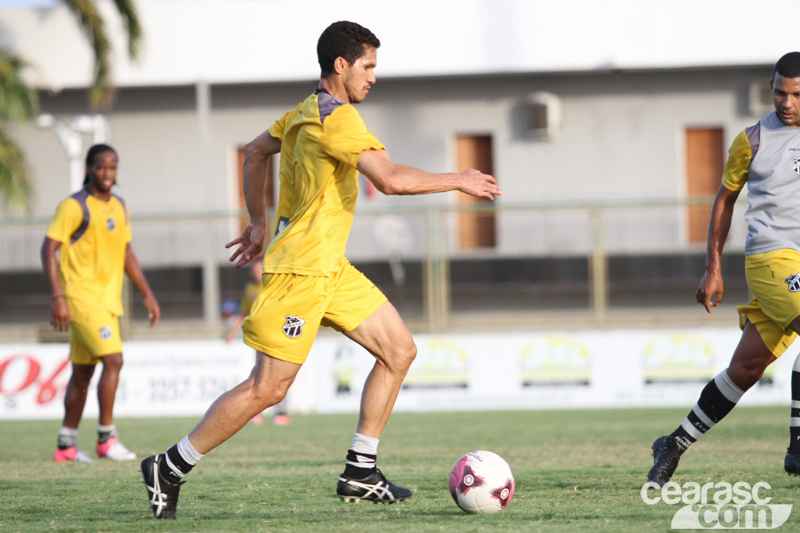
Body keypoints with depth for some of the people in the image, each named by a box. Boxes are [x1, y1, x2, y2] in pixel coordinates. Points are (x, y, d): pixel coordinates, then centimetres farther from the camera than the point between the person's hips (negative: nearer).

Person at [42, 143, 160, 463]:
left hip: (108, 301, 8)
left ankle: (66, 446, 14)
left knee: (83, 373, 10)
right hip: (83, 299, -8)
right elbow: (49, 248, -13)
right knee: (113, 360, -17)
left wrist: (147, 295, 17)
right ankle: (106, 438, -11)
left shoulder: (119, 207, 14)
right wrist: (58, 297, -20)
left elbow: (126, 253, 22)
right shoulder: (74, 206, -10)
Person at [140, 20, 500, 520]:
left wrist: (258, 223, 31)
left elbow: (255, 152, 28)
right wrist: (459, 181, -15)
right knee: (267, 388, -8)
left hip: (330, 268, 10)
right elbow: (391, 179, -27)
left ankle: (359, 472, 7)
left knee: (399, 350, 6)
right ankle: (169, 469, 2)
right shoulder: (337, 118, -17)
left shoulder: (307, 112, 14)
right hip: (301, 268, -10)